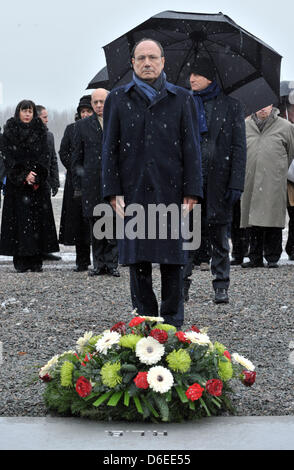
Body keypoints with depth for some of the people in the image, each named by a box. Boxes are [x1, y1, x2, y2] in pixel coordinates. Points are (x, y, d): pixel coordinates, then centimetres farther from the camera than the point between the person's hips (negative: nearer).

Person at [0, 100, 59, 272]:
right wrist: (23, 175, -14)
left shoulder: (40, 131, 8)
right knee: (20, 217, -6)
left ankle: (36, 260, -1)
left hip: (38, 184, 1)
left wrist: (36, 176, -12)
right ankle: (21, 261, -4)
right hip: (16, 184, -1)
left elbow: (45, 156, 2)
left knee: (39, 218, -3)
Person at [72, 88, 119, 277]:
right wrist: (77, 185, 6)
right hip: (91, 183, 1)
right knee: (95, 226, 4)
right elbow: (77, 157, 11)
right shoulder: (82, 126, 10)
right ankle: (99, 264, 11)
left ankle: (111, 264, 4)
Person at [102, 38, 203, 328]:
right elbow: (109, 148, 7)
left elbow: (191, 148, 5)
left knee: (172, 259, 1)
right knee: (137, 260, 2)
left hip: (170, 191, 0)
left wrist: (192, 191, -2)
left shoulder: (181, 99, 9)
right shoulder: (118, 100, 10)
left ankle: (173, 322, 10)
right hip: (133, 192, 1)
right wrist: (113, 192, -2)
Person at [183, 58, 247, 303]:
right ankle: (183, 282, 4)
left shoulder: (231, 106, 4)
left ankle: (221, 287, 11)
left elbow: (239, 148, 1)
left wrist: (236, 184, -7)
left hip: (218, 180, -2)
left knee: (218, 235, 3)